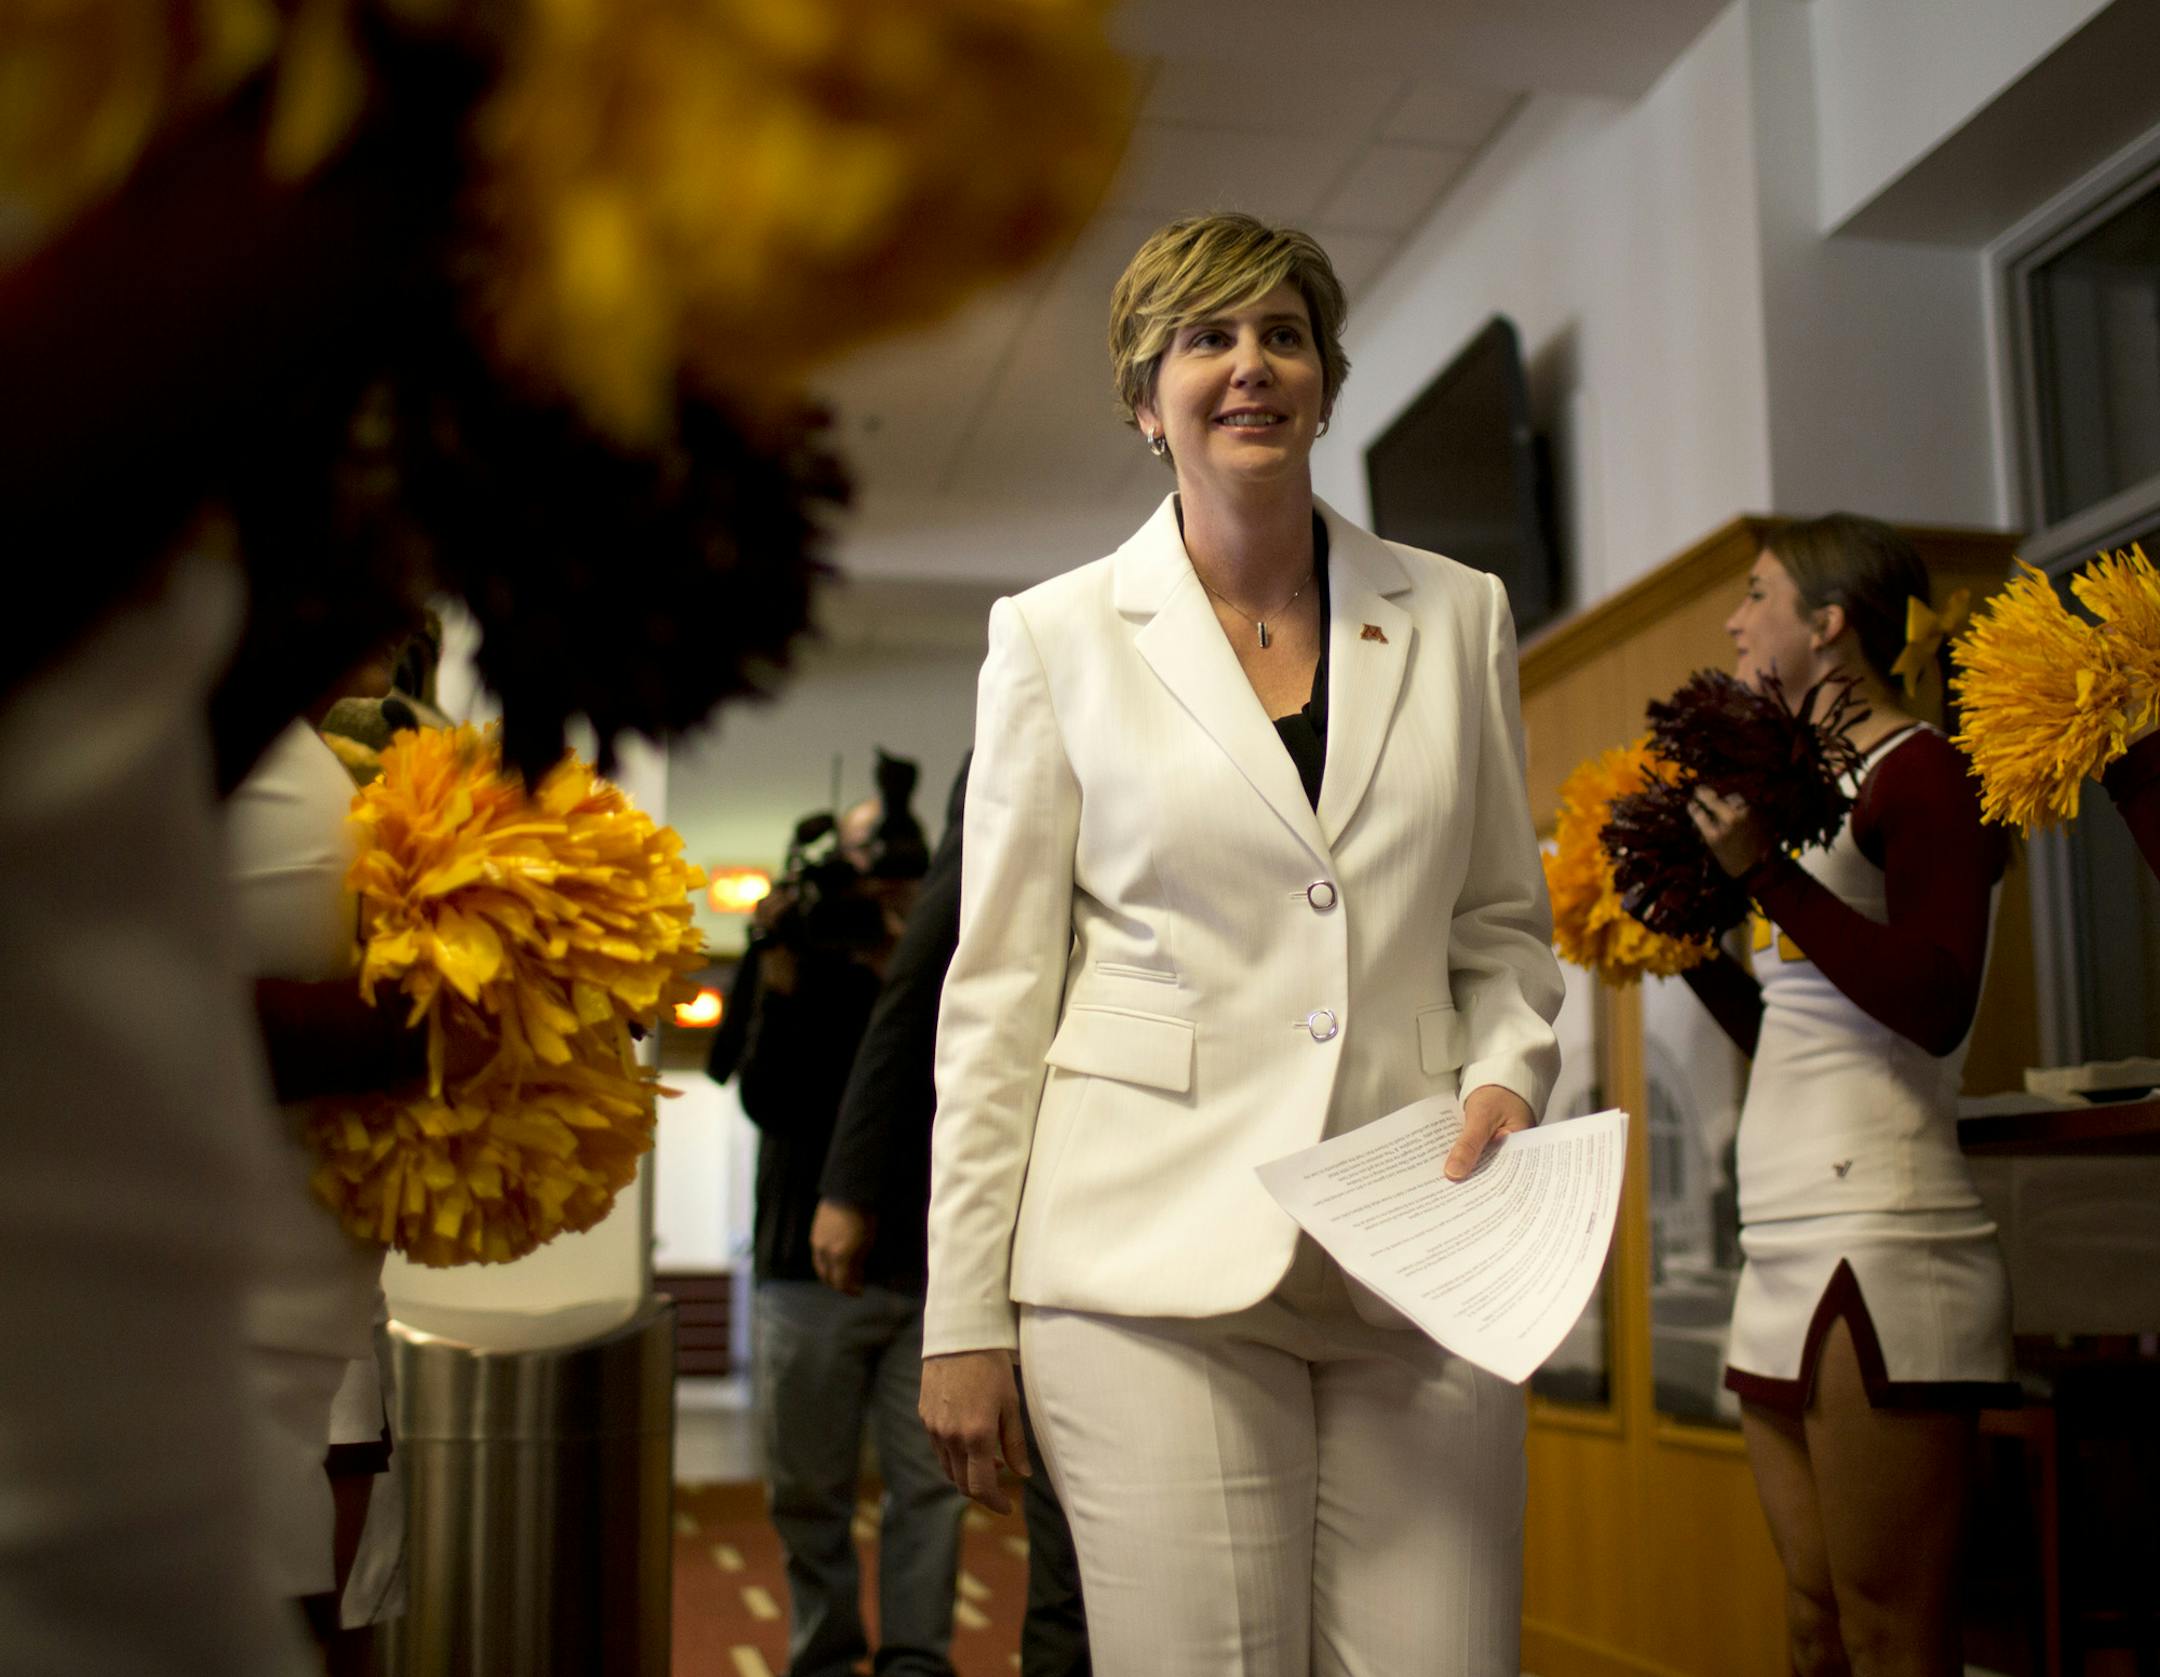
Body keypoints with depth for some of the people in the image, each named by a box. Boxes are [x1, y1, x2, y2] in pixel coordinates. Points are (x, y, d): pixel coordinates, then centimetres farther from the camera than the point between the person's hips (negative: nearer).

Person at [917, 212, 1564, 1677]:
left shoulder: (1457, 617, 11)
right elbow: (997, 994, 4)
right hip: (1157, 1268, -2)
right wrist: (965, 1318, 0)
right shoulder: (1061, 636, 5)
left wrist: (1508, 1074, -3)